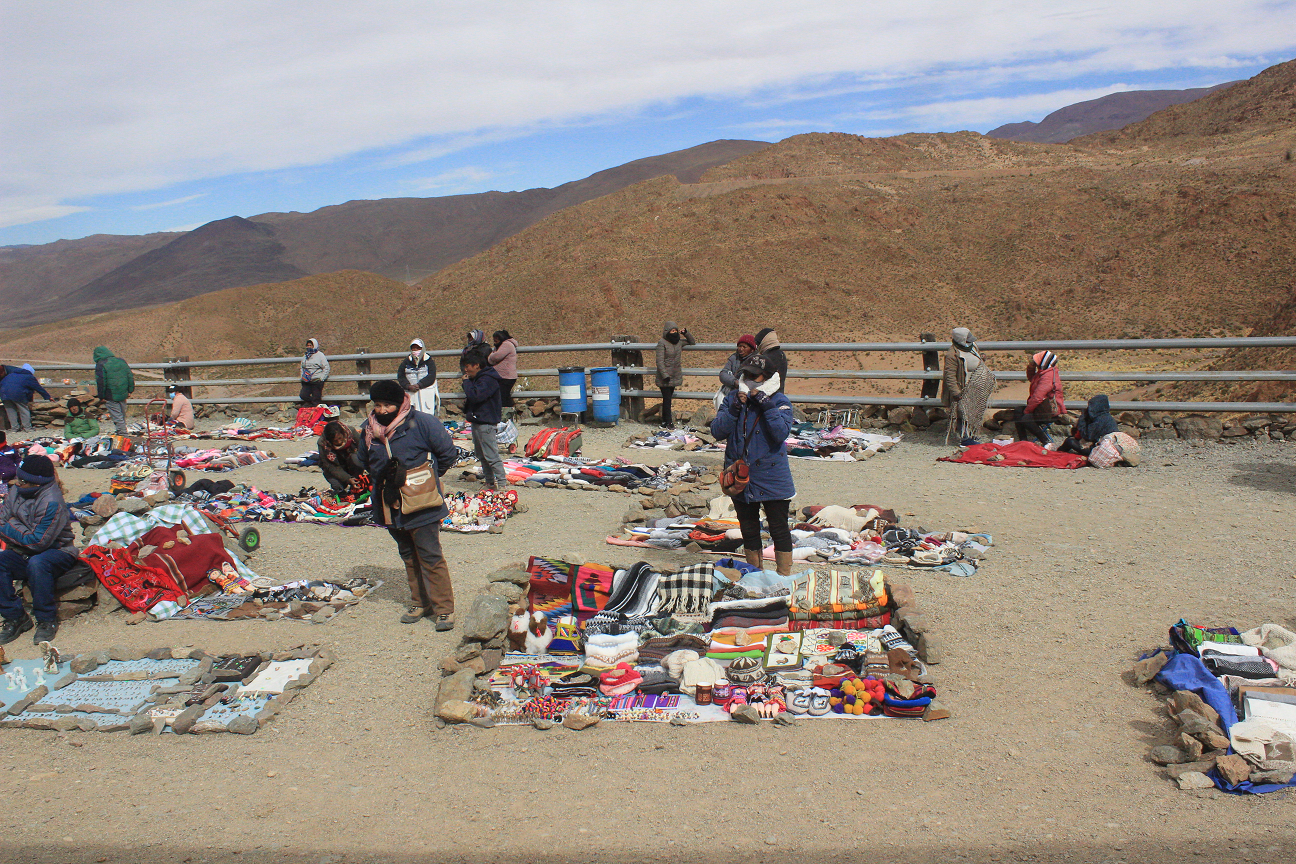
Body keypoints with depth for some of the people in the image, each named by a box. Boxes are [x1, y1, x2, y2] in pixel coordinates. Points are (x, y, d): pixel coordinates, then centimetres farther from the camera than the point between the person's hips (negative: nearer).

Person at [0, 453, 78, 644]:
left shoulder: (52, 502, -23)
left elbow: (39, 542, -23)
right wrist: (17, 530, -17)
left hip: (57, 552, -7)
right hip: (24, 553, 7)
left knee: (36, 564, -37)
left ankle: (47, 620, -19)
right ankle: (15, 617, -7)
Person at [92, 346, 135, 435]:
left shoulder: (100, 365, -11)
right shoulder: (121, 361, 8)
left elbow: (100, 382, -12)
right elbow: (130, 376, 10)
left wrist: (101, 396, -4)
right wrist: (130, 390, 15)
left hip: (111, 396, -6)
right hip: (123, 394, 6)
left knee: (117, 417, -3)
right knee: (122, 415, 18)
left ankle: (122, 433, -6)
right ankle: (123, 431, 29)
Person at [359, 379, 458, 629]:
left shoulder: (421, 422, -13)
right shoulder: (369, 429, 5)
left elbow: (447, 452, -5)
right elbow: (364, 462, 23)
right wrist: (381, 482, 14)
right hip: (390, 505, 6)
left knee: (431, 556, -5)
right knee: (408, 556, 16)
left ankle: (444, 608, 3)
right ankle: (420, 603, 29)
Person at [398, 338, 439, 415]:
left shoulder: (429, 361, 4)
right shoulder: (406, 362, 12)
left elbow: (431, 377, -6)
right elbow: (400, 376, 6)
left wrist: (419, 385, -17)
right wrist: (408, 386, -13)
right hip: (410, 392, 2)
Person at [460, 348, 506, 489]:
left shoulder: (487, 380, -17)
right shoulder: (478, 378, 17)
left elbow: (475, 396, -28)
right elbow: (471, 396, 26)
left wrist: (467, 382, -14)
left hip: (485, 423, -11)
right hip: (477, 421, 11)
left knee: (491, 455, -10)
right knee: (481, 455, 16)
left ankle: (502, 482, -7)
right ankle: (490, 482, 24)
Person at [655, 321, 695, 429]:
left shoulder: (679, 341, 9)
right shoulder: (662, 342, -10)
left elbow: (692, 342, 24)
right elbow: (660, 361, -14)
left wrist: (686, 333, 7)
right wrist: (665, 375, -18)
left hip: (674, 376, 6)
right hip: (664, 376, -6)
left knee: (667, 399, 10)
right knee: (667, 399, -6)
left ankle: (664, 422, 15)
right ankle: (669, 422, -2)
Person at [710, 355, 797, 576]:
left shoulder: (779, 401, -7)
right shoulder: (733, 399, 2)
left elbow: (781, 433, -22)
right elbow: (718, 432, -7)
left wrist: (766, 405, -25)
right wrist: (735, 408, -18)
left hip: (772, 479, -4)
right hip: (740, 478, 4)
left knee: (779, 529, 2)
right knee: (749, 530, 16)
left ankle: (784, 576, 16)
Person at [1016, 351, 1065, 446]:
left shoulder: (1047, 377, -26)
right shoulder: (1043, 373, 6)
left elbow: (1037, 398, -28)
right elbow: (1031, 378, 28)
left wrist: (1026, 410, -16)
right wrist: (1030, 367, 9)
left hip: (1051, 410, -11)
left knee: (1026, 419, -26)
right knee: (1018, 412, 2)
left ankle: (1047, 442, -13)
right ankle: (1023, 441, 2)